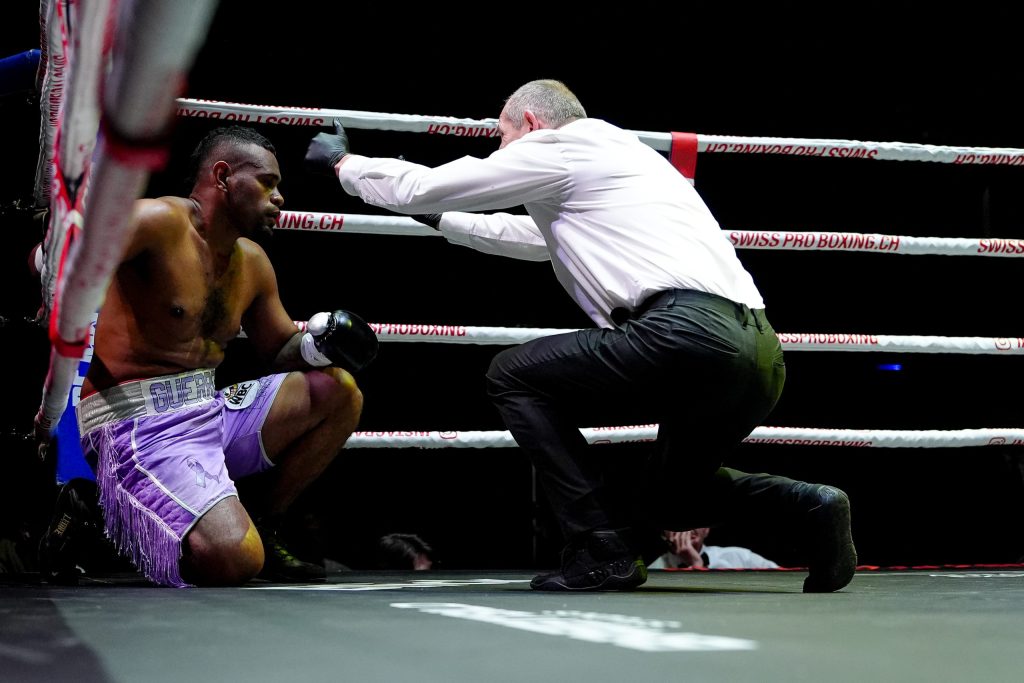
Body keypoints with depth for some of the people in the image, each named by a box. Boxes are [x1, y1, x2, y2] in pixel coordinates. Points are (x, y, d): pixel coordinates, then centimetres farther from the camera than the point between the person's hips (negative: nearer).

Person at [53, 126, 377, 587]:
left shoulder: (252, 262, 14)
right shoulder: (161, 223, -12)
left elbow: (281, 351, 25)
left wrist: (318, 343, 2)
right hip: (137, 423, -9)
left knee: (338, 389, 8)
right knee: (234, 560, -28)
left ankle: (263, 524, 12)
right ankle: (95, 521, -1)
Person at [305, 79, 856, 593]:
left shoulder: (554, 147, 9)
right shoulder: (621, 151, 34)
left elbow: (421, 188, 14)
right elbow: (535, 236, 50)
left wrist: (343, 162, 31)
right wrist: (441, 219, 56)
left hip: (690, 334, -9)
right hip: (763, 354, 9)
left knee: (514, 376, 8)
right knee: (666, 491, 29)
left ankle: (601, 551, -1)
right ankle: (804, 507, 4)